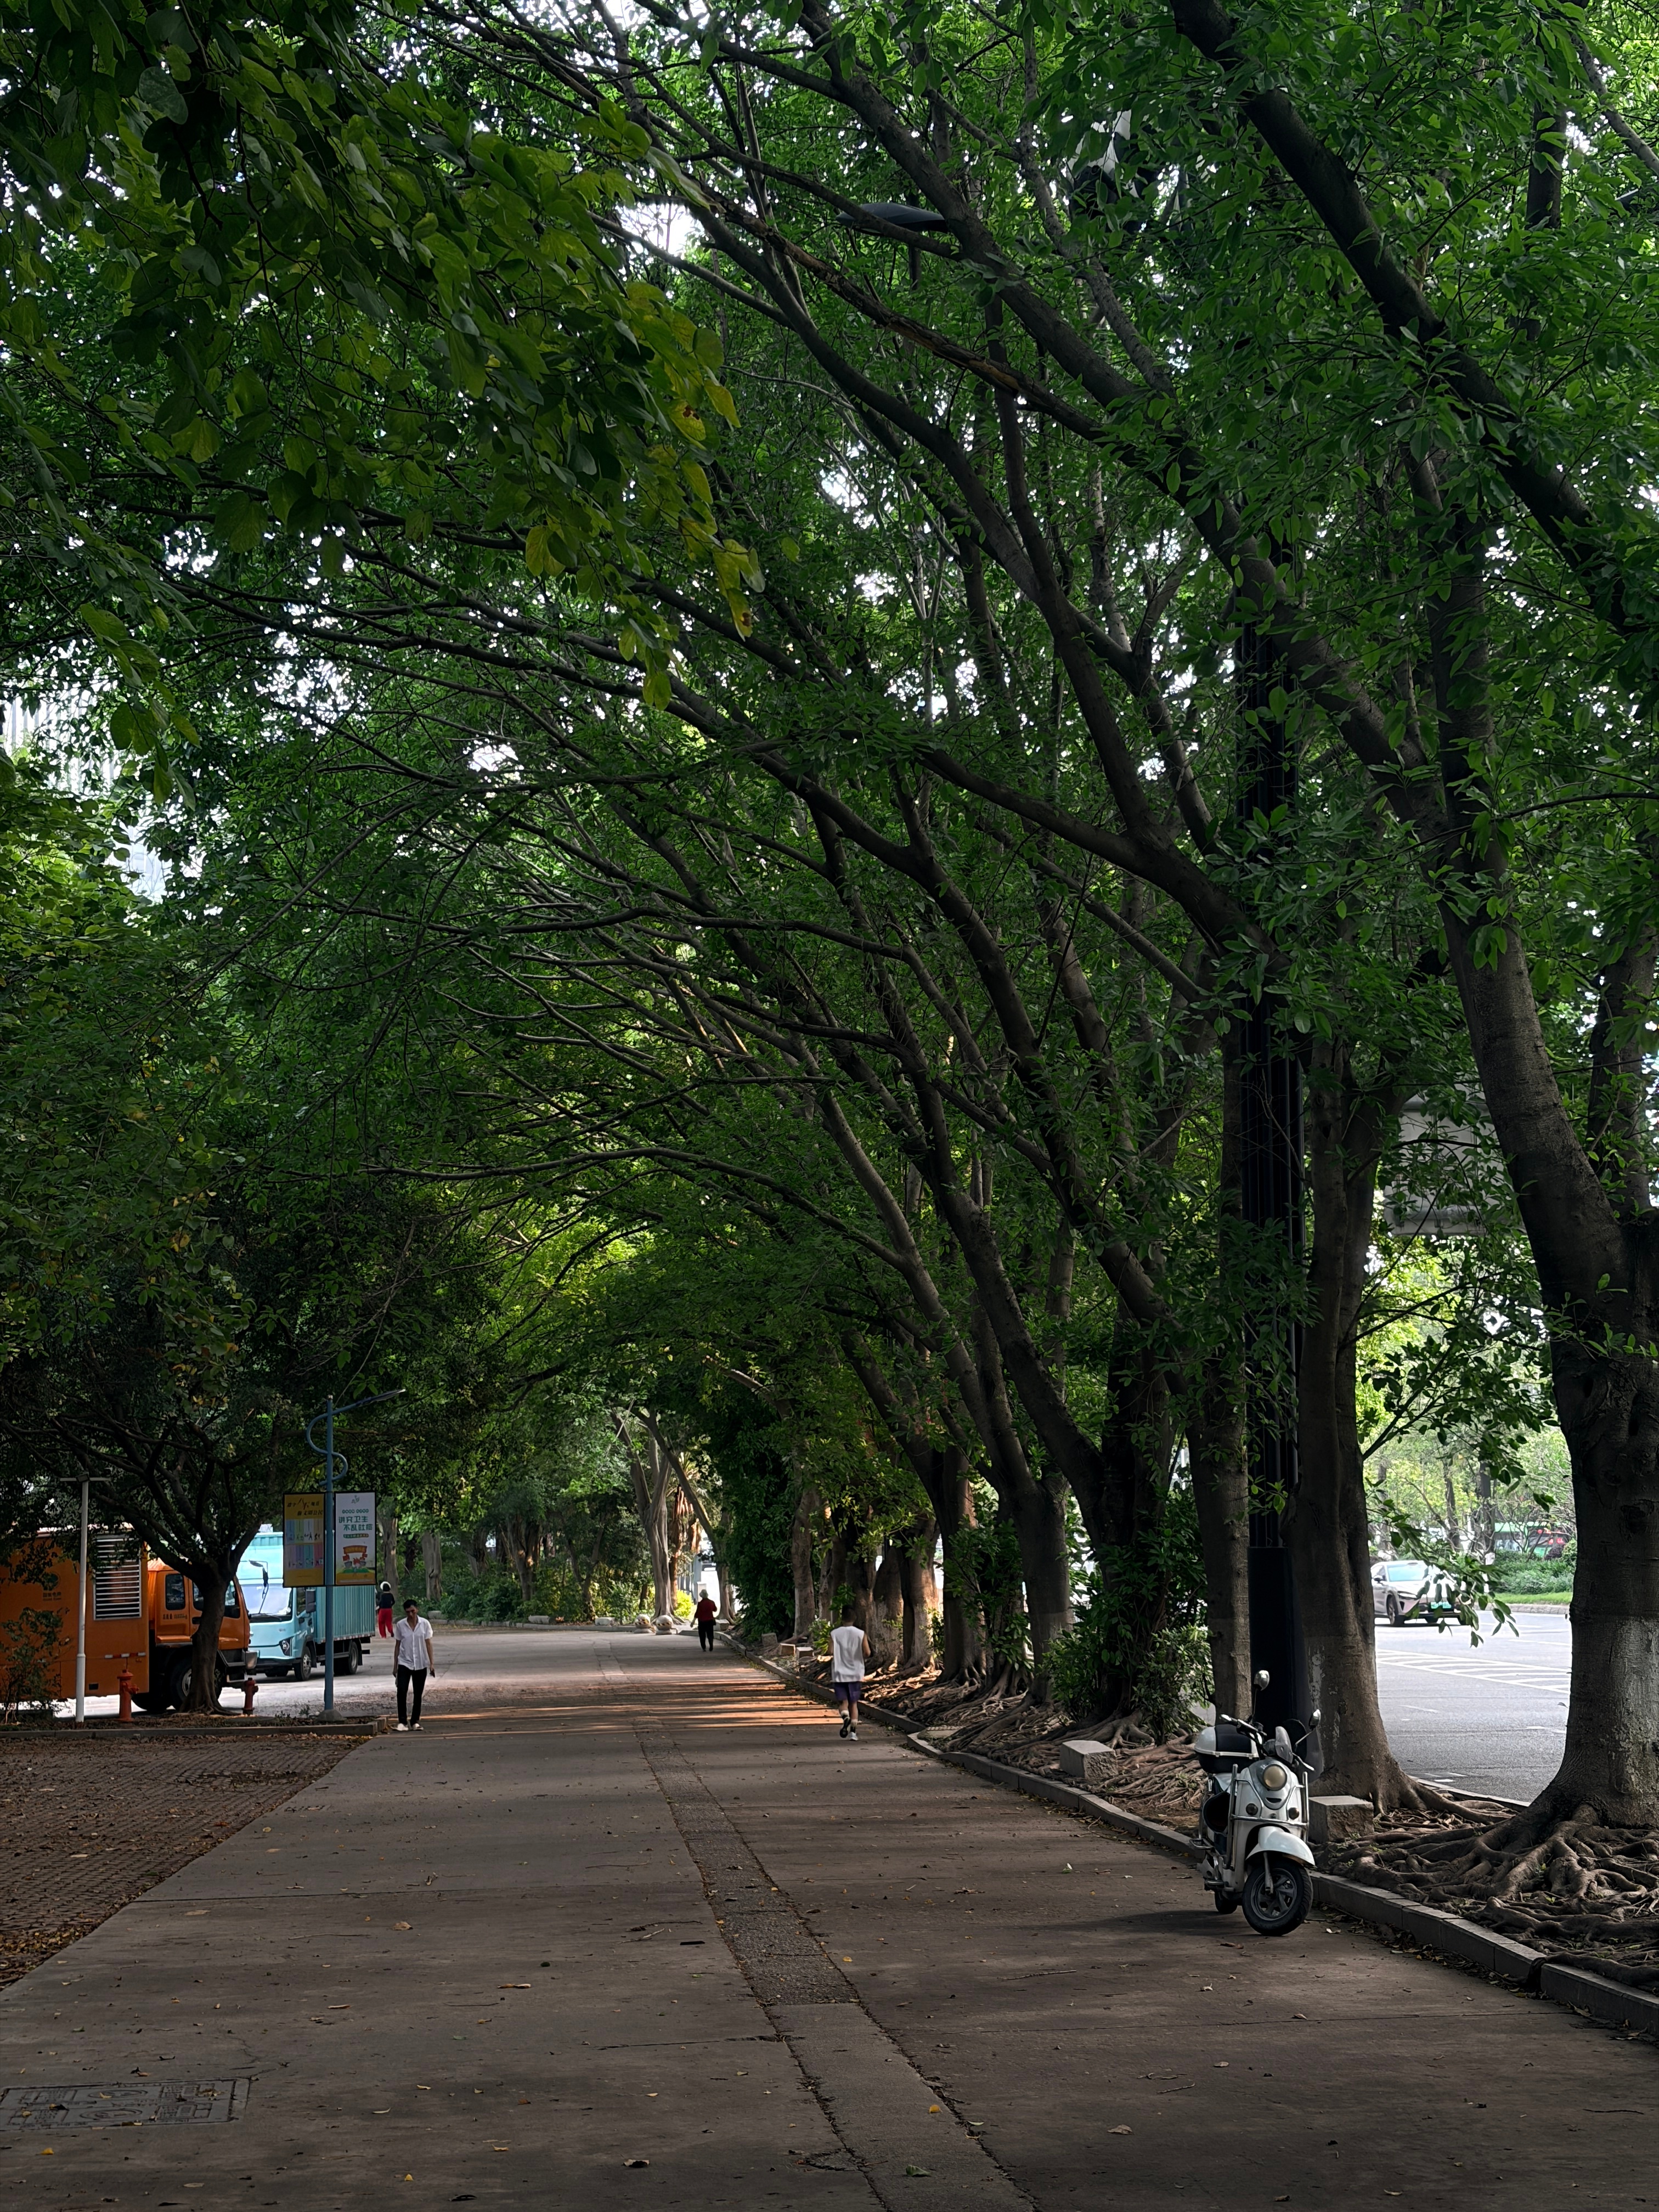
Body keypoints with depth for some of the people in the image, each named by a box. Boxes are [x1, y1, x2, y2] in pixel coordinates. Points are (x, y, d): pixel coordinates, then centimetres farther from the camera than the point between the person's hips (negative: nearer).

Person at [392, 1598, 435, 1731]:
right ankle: (402, 1722, -13)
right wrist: (395, 1665, 5)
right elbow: (397, 1645, 5)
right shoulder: (401, 1625, -2)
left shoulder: (425, 1624, -2)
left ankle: (415, 1722, 17)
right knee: (402, 1691, -16)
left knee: (418, 1694, 7)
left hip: (421, 1665, 1)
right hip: (404, 1663, -1)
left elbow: (428, 1644, 1)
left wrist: (431, 1664, -2)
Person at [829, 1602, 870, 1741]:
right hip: (856, 1674, 1)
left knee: (843, 1701, 6)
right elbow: (867, 1653, -10)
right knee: (854, 1703, 11)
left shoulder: (834, 1634, -5)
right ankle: (854, 1730, 4)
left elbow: (830, 1652, -12)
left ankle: (845, 1716, -24)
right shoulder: (861, 1634, -5)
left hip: (839, 1674, -1)